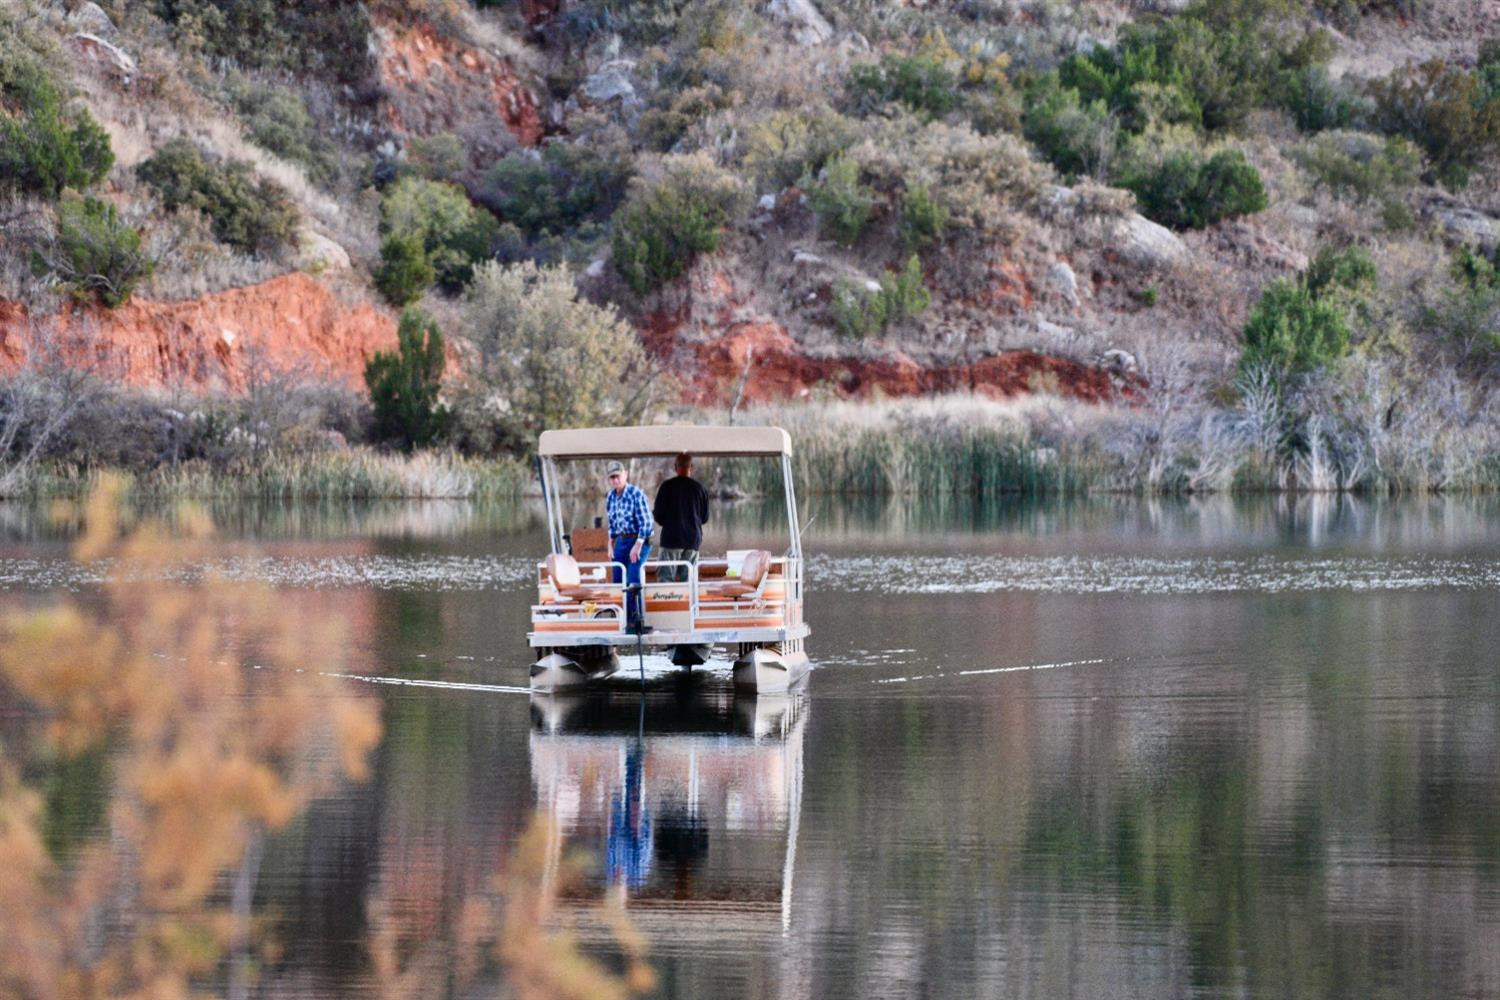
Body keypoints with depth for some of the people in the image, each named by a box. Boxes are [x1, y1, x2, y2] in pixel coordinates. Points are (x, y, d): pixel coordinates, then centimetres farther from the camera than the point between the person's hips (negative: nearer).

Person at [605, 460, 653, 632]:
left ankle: (637, 619, -11)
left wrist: (637, 546, -18)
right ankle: (624, 619, 13)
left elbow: (645, 522, -15)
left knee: (633, 580, -17)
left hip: (639, 541, -7)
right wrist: (611, 545, 14)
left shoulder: (636, 494, -13)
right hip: (621, 541, 7)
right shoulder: (610, 497, 7)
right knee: (618, 581, 4)